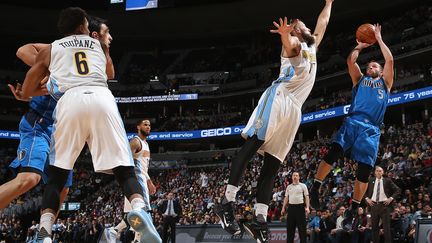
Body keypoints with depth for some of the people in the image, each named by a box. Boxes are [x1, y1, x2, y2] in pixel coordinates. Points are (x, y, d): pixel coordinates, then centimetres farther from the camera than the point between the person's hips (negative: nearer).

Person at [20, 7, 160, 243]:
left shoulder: (49, 50, 27)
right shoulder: (99, 44, 31)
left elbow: (26, 92, 30)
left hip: (70, 101, 0)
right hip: (102, 98, 0)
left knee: (56, 175, 11)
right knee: (124, 170, 0)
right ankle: (139, 208, -30)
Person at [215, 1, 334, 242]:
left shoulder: (312, 48, 32)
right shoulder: (294, 45, 11)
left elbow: (322, 24, 48)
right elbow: (288, 45, -15)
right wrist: (285, 35, -38)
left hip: (293, 110, 7)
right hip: (278, 100, -7)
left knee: (272, 164, -1)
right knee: (253, 144, -19)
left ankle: (260, 220, -8)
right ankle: (227, 202, -24)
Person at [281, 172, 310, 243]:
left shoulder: (303, 186, 3)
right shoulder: (289, 187, 15)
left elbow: (306, 197, -2)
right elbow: (286, 198, 16)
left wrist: (307, 207, -13)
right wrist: (283, 208, 10)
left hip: (300, 207, -4)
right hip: (291, 207, 4)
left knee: (302, 227, -3)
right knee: (290, 226, 5)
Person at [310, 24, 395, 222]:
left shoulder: (385, 83, 25)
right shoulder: (359, 79, 27)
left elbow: (390, 60, 13)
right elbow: (350, 61, 13)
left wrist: (379, 39, 22)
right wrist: (360, 46, 27)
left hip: (372, 129, 0)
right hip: (353, 122, 0)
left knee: (364, 169, -7)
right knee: (334, 151, -25)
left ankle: (354, 208, 1)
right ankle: (315, 187, -20)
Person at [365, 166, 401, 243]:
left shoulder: (387, 181, 1)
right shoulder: (371, 181, 9)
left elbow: (398, 190, 2)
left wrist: (390, 199, -7)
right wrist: (367, 199, 5)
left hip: (384, 205, -3)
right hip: (374, 205, 3)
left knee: (386, 226, -4)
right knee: (374, 226, 6)